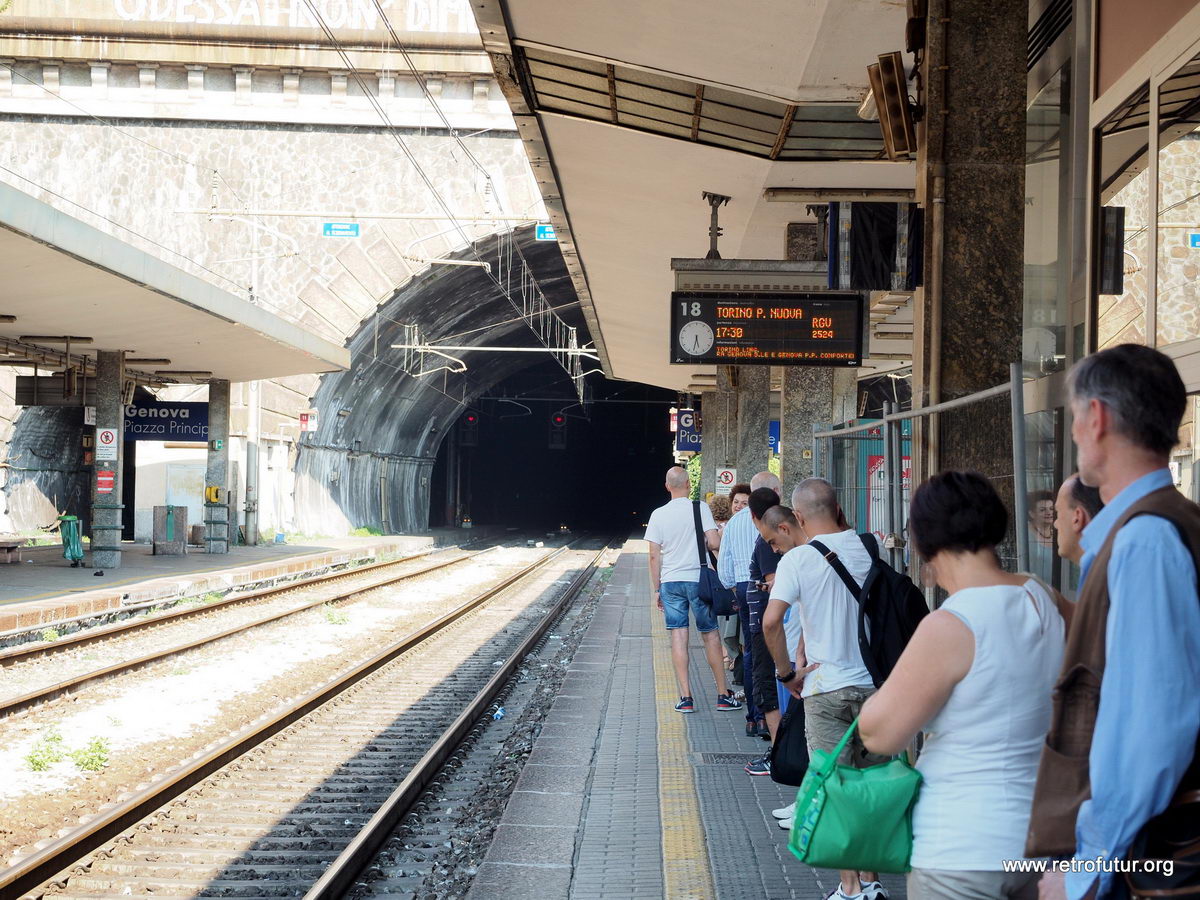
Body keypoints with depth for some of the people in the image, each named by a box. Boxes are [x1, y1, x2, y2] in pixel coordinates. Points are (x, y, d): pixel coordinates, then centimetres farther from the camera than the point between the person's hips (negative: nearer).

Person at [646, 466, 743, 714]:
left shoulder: (658, 514, 1)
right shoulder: (700, 508, -6)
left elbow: (654, 556, 1)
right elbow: (714, 543, -12)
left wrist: (656, 589, 8)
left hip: (670, 582, 1)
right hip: (698, 580, -1)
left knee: (678, 638, 2)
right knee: (710, 635, 7)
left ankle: (686, 697, 0)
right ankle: (723, 694, 11)